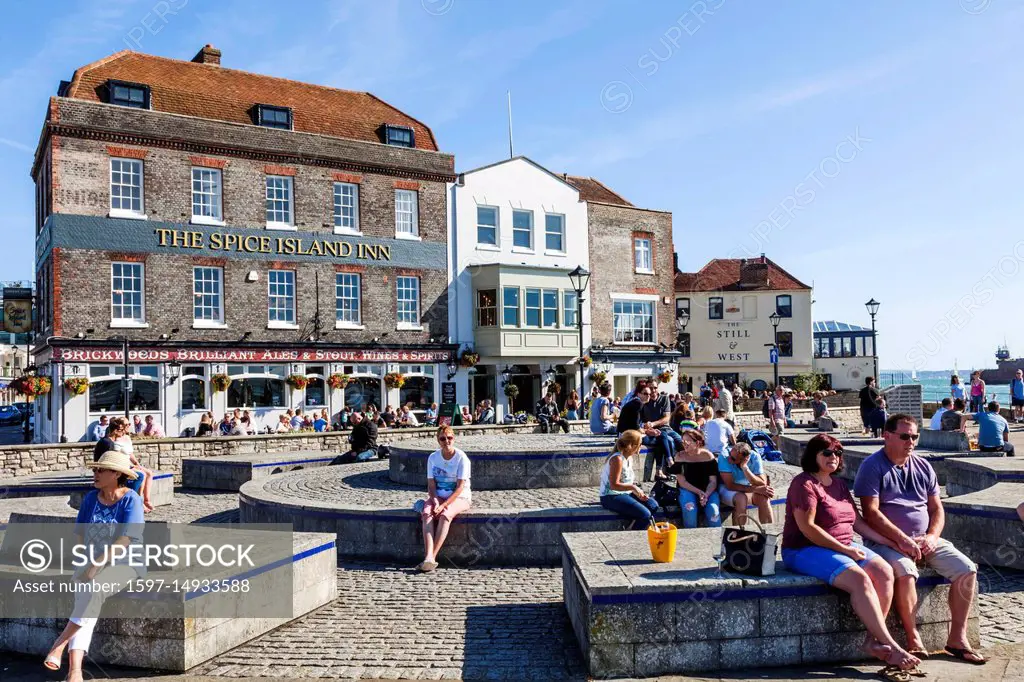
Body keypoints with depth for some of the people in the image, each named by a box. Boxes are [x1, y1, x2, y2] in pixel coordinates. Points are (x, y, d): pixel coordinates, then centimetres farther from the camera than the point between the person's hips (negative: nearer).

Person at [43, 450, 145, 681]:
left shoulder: (131, 499, -11)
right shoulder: (91, 498, 5)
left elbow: (125, 540, -18)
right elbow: (80, 534, 11)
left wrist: (97, 564, -22)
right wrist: (92, 561, -3)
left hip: (125, 563, -4)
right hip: (93, 563, 4)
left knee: (93, 588, -33)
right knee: (84, 596, -23)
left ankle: (59, 644, -18)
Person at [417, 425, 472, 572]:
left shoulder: (461, 458, -10)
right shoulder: (433, 457, 3)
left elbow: (460, 487, -15)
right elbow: (431, 484, 0)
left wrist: (444, 505, -23)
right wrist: (435, 501, -19)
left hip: (459, 497, -3)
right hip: (438, 496, 4)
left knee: (445, 515, -33)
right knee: (426, 513, -27)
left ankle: (433, 557, -34)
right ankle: (429, 557, -38)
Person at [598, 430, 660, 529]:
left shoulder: (629, 458, 10)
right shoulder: (617, 459, -19)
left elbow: (627, 481, 13)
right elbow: (614, 485, -21)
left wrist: (638, 492, -1)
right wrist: (633, 487, -25)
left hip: (625, 493, 10)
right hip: (611, 497, -10)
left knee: (653, 506, -4)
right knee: (645, 515, -20)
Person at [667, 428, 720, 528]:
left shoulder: (708, 456, -3)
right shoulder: (679, 456, -5)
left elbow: (713, 481, -4)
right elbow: (682, 482, -7)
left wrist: (706, 494, -23)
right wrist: (699, 492, -19)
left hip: (708, 490, 1)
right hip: (688, 489, -1)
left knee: (713, 511, -28)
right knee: (689, 509, -32)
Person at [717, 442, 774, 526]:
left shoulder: (754, 457, -19)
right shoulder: (724, 457, -26)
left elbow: (762, 484, -25)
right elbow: (730, 485, -27)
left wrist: (744, 467, -37)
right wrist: (755, 489, -34)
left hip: (748, 489, 3)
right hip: (727, 489, -3)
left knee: (764, 498, -26)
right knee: (742, 498, -33)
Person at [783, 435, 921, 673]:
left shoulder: (839, 483, 15)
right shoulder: (804, 483, -11)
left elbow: (858, 522, 14)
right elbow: (807, 527, -19)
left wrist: (894, 542, 4)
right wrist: (845, 550, -17)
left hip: (844, 547, 8)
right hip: (804, 551, -8)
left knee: (884, 572, -15)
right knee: (859, 579, -28)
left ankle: (872, 640, -13)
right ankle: (891, 647, -19)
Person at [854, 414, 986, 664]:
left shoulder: (923, 466, 12)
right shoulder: (872, 466, -8)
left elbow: (937, 508, 13)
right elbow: (871, 513, -15)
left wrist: (932, 536, -6)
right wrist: (902, 540, -20)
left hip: (924, 540, 6)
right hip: (886, 541, -6)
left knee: (966, 569, -11)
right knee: (905, 572, -34)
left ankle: (957, 639, 0)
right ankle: (914, 641, -18)